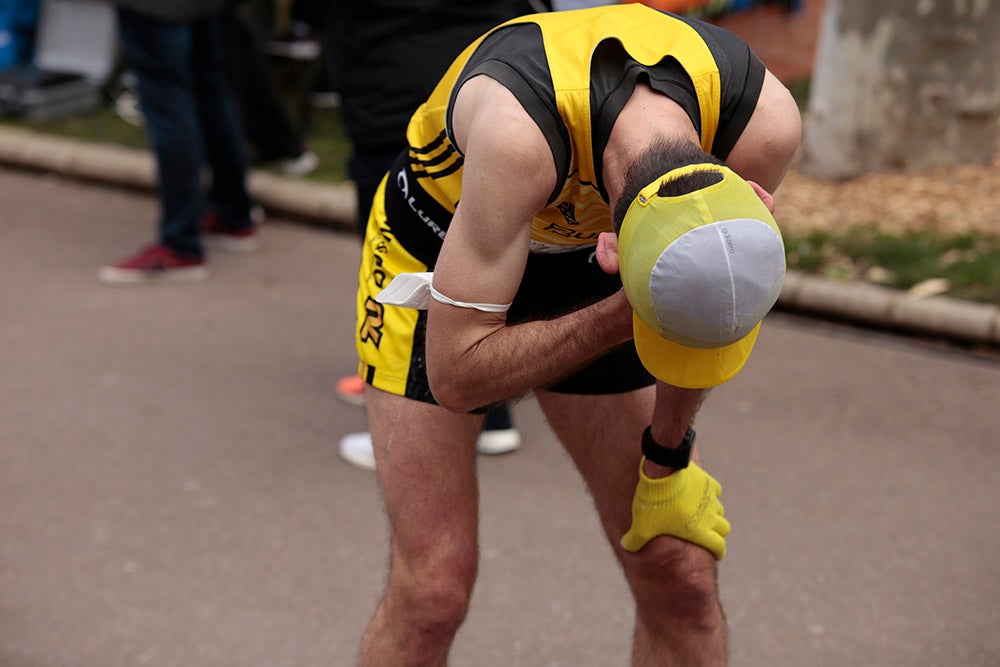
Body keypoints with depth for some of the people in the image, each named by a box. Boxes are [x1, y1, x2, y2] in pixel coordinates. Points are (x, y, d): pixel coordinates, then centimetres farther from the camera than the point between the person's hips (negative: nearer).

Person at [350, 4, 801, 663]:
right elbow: (456, 375, -32)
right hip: (437, 255, -3)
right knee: (433, 589, -10)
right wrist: (628, 313, -39)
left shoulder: (764, 119, -28)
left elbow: (708, 304, -6)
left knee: (681, 570, -1)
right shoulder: (519, 131, -42)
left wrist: (668, 456, 2)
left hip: (587, 270, 4)